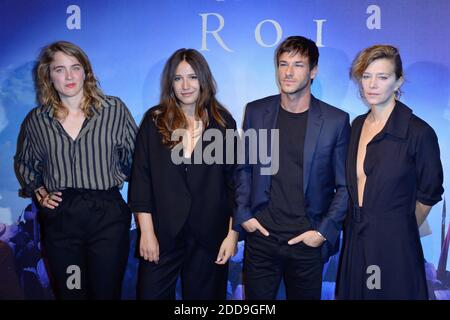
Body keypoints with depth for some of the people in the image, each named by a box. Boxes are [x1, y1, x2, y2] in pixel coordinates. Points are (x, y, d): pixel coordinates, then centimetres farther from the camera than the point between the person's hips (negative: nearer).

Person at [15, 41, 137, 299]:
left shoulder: (114, 109, -1)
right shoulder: (36, 120, 6)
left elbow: (136, 155, 6)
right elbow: (24, 163, 22)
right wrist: (39, 193, 10)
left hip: (107, 215, -2)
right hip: (59, 219, 2)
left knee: (106, 292, 5)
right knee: (69, 293, 12)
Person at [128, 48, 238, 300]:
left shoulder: (223, 122, 2)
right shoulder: (154, 121, 1)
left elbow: (234, 180, 2)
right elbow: (141, 178, -2)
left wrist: (233, 233, -3)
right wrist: (147, 232, -7)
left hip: (209, 235, 1)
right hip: (162, 234, 0)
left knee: (203, 294, 12)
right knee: (152, 293, 5)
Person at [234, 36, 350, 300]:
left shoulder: (336, 120, -5)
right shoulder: (256, 111, 2)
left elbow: (345, 186, -1)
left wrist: (324, 232, -6)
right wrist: (243, 215, 2)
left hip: (308, 241, -1)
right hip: (261, 236, 2)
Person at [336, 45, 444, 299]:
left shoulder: (419, 132, -15)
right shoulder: (358, 125, 4)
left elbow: (429, 195, -4)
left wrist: (400, 230, 7)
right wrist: (361, 226, 12)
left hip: (394, 247, -5)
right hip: (355, 242, 5)